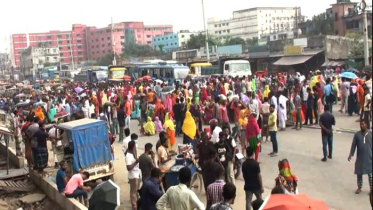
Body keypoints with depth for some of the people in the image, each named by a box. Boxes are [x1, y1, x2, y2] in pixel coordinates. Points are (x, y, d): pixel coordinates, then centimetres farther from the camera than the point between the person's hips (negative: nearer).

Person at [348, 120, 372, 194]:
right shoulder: (357, 134, -3)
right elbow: (353, 145, 0)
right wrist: (351, 154, -5)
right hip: (360, 158, 1)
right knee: (359, 173, 11)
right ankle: (359, 188, 26)